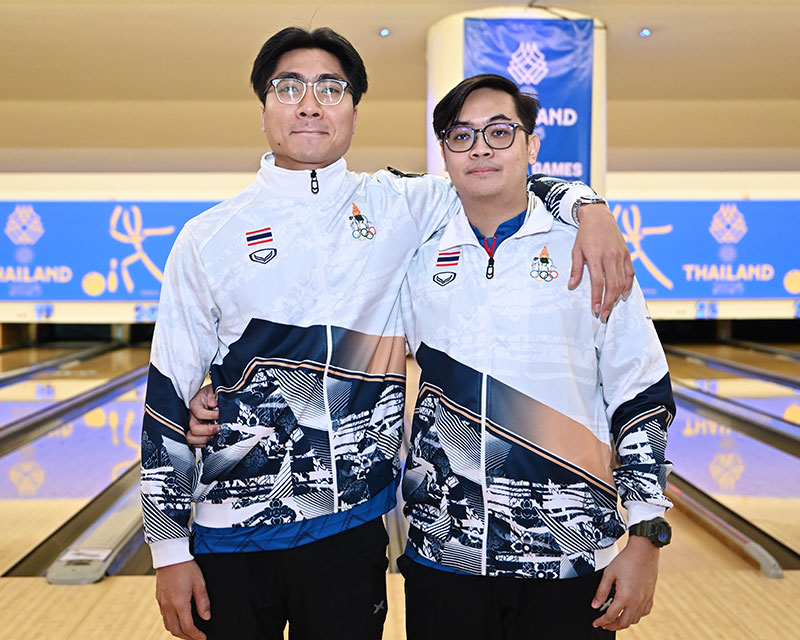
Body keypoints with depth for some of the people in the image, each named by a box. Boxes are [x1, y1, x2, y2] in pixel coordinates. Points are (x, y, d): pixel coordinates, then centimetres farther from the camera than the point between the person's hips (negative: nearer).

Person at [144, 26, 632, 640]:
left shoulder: (399, 208, 1)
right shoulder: (209, 239, -2)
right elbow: (170, 398, -1)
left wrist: (589, 208, -11)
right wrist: (170, 551, -1)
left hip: (353, 526, 1)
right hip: (229, 536, 0)